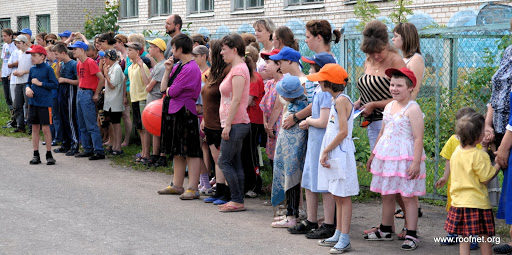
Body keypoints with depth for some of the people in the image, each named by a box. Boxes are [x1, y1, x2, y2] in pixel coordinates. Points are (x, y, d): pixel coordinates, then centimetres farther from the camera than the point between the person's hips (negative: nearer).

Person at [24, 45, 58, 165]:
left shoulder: (48, 69, -8)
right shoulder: (32, 70, 9)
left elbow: (55, 84, -11)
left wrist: (40, 83, -15)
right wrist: (28, 88, -3)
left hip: (45, 103, -6)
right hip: (33, 102, 6)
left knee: (45, 128, -3)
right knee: (35, 128, 9)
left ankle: (49, 155, 7)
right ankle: (36, 155, 16)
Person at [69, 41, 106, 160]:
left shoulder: (90, 62, -13)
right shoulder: (79, 64, 13)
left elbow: (101, 78, -18)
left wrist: (96, 94, -14)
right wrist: (79, 91, 11)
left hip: (88, 94, -9)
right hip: (80, 93, 9)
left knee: (92, 125, -9)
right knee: (82, 125, 12)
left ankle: (99, 151, -7)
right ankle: (88, 149, 19)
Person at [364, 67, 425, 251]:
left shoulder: (413, 109, -12)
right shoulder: (389, 107, 12)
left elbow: (418, 138, -17)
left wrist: (416, 162, -23)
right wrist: (373, 155, 23)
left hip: (405, 158, -8)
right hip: (386, 156, 8)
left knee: (408, 196, -4)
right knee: (386, 194, 15)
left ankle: (411, 235, 0)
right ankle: (385, 230, 27)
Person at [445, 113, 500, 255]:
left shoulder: (456, 152, 6)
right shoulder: (480, 155, -16)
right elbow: (486, 179, -12)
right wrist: (498, 164, -1)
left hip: (459, 201, 6)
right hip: (478, 203, -6)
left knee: (464, 241, 9)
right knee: (485, 238, 5)